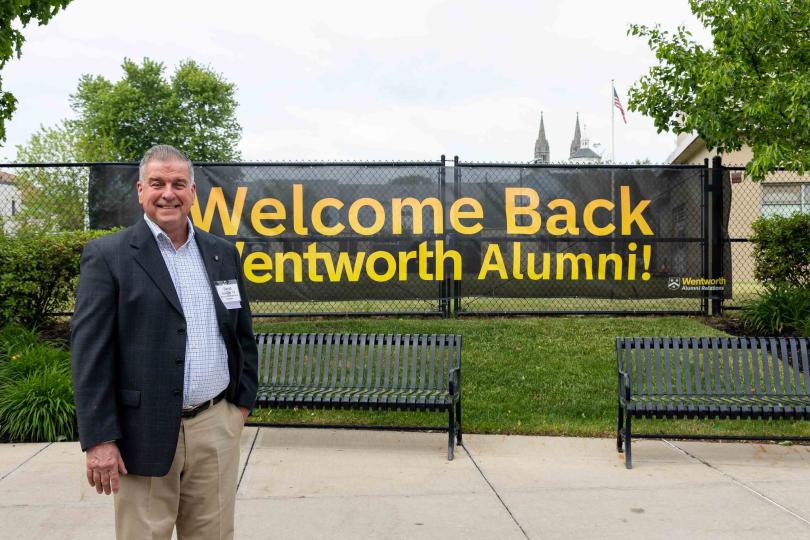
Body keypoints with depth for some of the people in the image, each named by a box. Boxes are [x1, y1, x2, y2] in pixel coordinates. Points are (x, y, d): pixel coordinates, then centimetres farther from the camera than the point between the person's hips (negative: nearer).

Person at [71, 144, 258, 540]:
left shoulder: (223, 253, 10)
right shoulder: (107, 256, -4)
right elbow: (90, 352, -8)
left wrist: (242, 400, 13)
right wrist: (99, 438, -11)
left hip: (217, 426, 4)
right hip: (146, 432, -4)